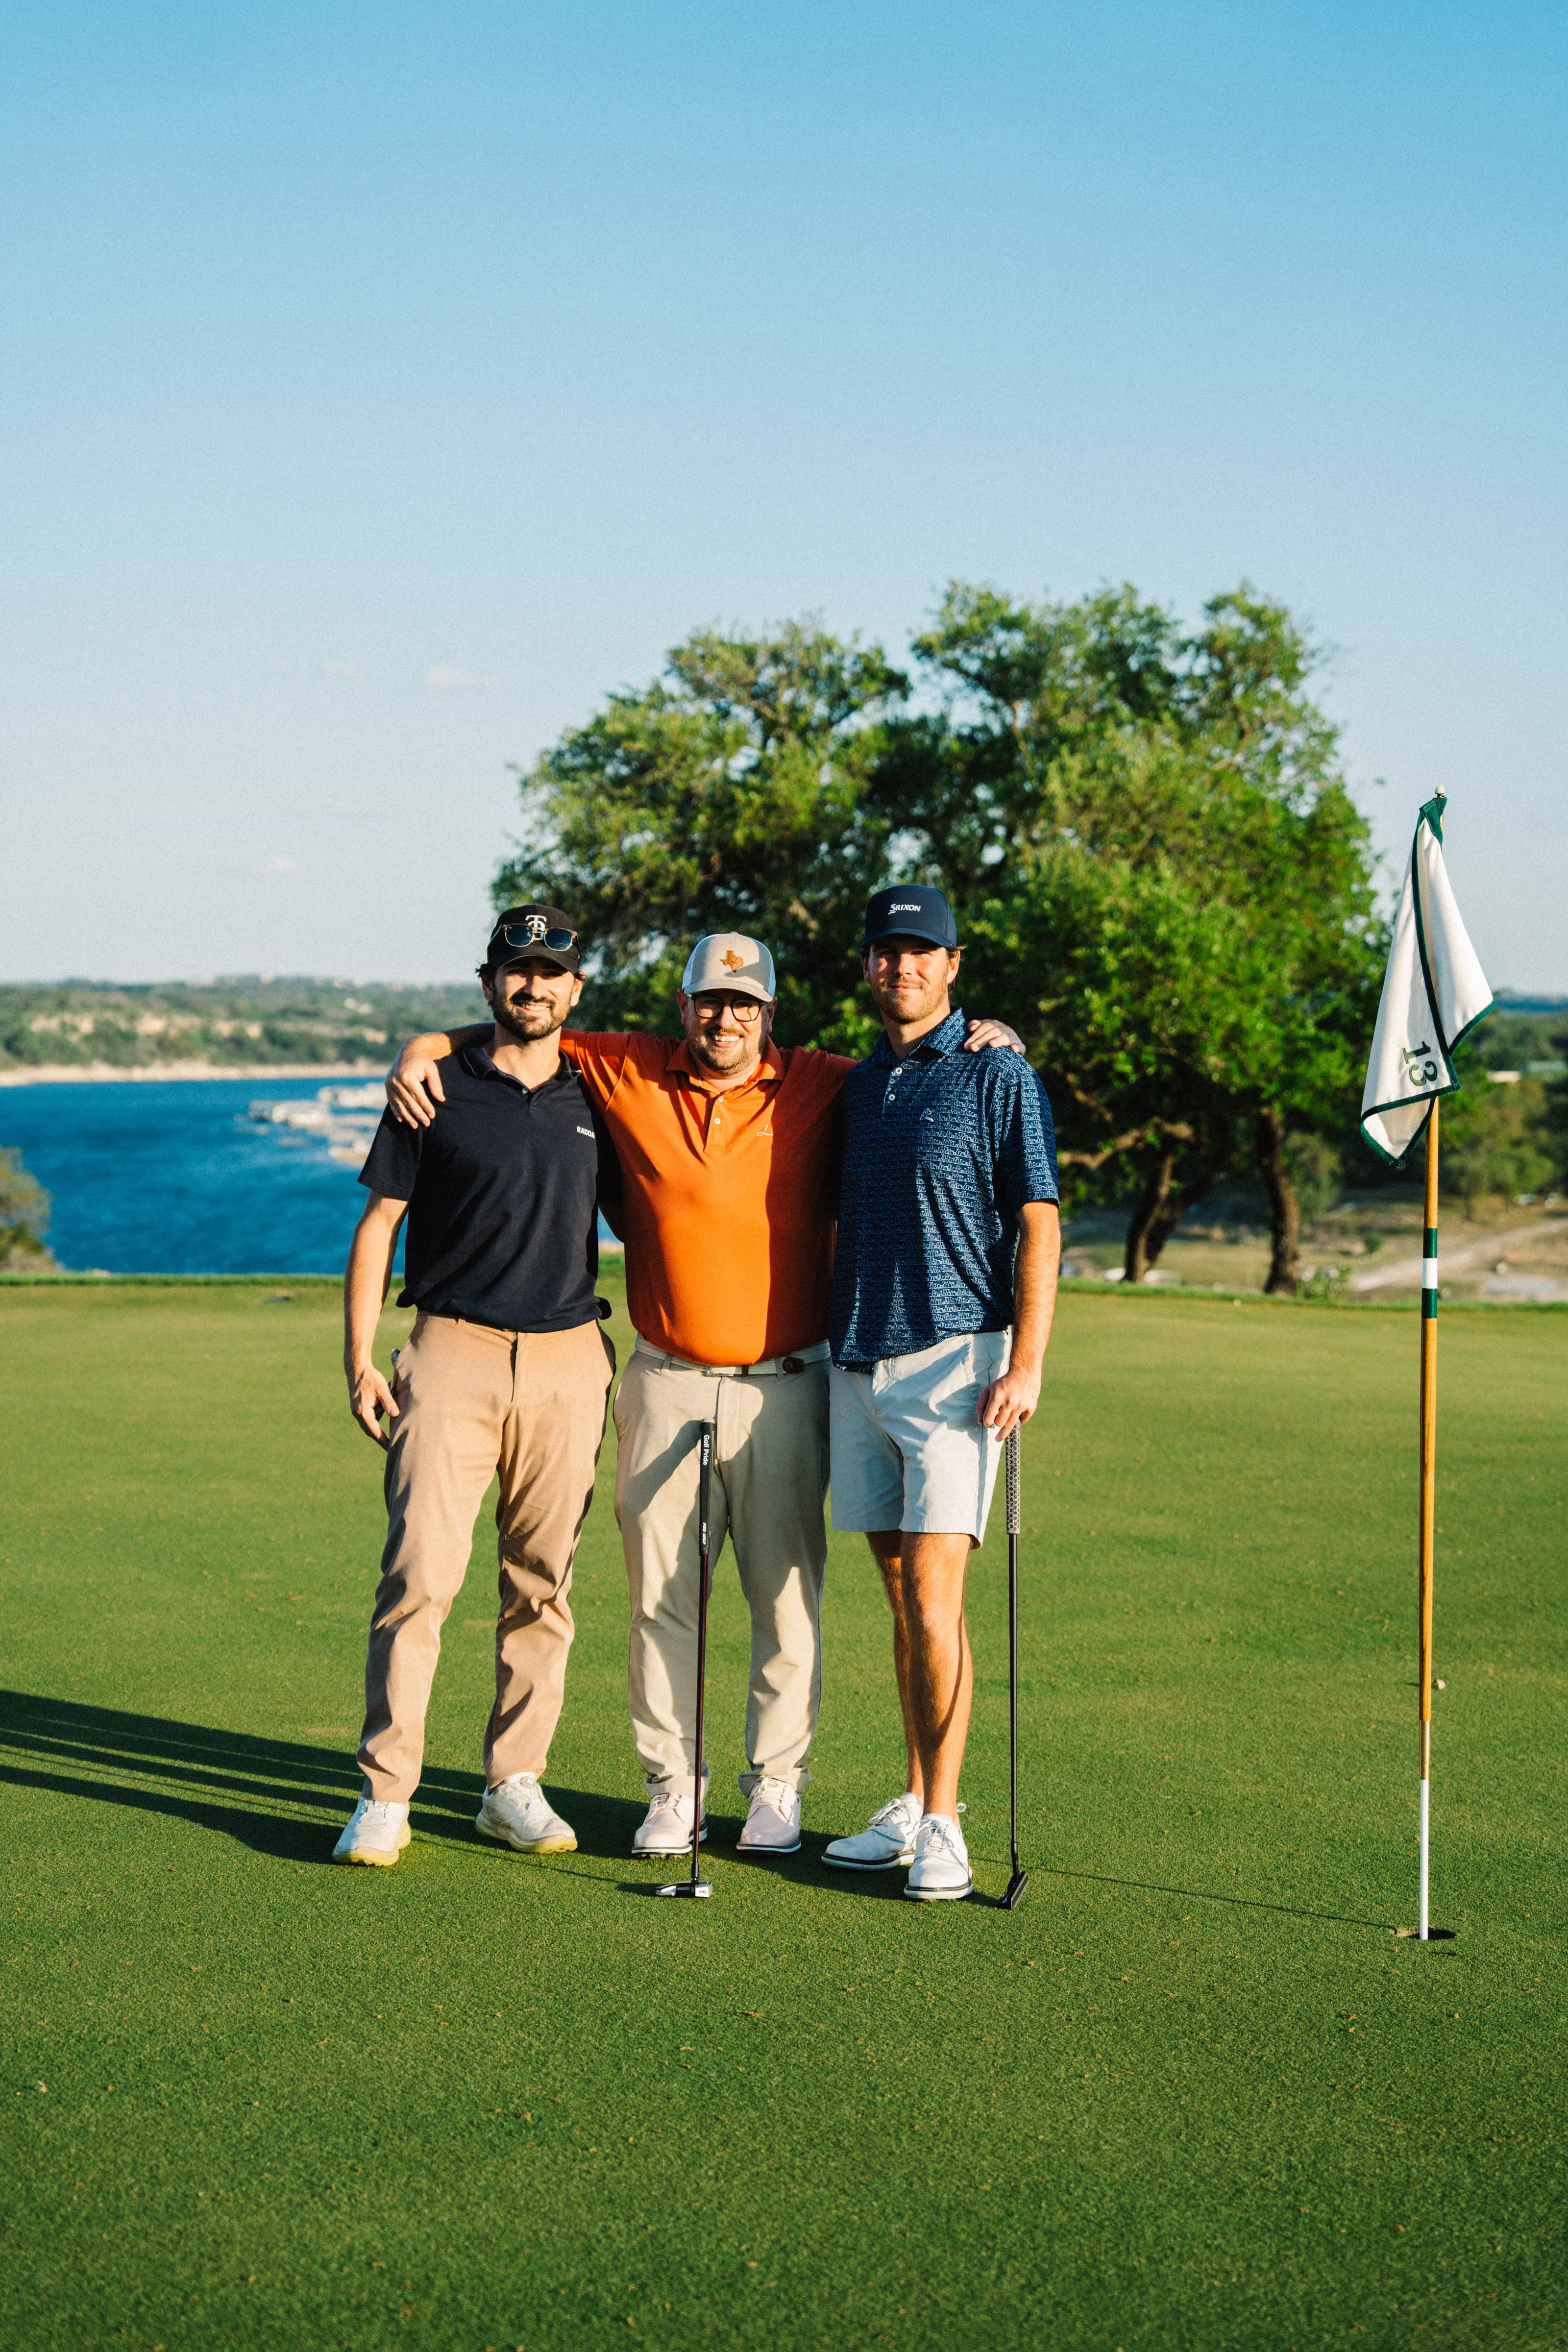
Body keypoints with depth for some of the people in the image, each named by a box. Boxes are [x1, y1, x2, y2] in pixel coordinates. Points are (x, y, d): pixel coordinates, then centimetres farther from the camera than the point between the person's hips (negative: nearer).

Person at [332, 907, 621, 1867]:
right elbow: (379, 1224, 4)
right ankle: (385, 1796, -4)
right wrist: (360, 1359, -3)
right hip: (453, 1354, -3)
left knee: (543, 1583, 5)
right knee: (421, 1571, -10)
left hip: (569, 1363, 3)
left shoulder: (596, 1100, 11)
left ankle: (516, 1786, 15)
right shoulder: (437, 1087, 4)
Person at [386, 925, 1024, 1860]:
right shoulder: (627, 1073, 3)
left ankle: (777, 1786, 18)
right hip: (665, 1386, 1)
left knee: (787, 1595, 4)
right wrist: (426, 1044, 1)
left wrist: (995, 1036, -10)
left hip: (784, 1388, -1)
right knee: (662, 1597, 5)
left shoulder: (823, 1088, 0)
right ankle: (672, 1786, 17)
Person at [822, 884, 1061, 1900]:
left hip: (956, 1359, -6)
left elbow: (1038, 1224, -7)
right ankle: (914, 1806, 16)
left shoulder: (1000, 1076, -3)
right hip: (858, 1364, 6)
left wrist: (1028, 1362, -15)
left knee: (934, 1591, -11)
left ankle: (943, 1826, -6)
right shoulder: (855, 1085, 15)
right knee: (904, 1594, 10)